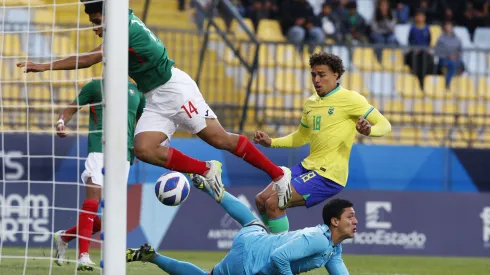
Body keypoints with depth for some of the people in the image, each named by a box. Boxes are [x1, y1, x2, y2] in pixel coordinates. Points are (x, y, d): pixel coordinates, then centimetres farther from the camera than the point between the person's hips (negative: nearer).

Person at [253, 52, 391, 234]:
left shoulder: (350, 99, -9)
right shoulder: (310, 103, 13)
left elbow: (384, 125, -11)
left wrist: (369, 130, -33)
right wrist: (271, 142, 14)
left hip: (328, 175, -8)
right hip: (308, 167, 8)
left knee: (273, 203, -19)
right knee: (261, 200, 7)